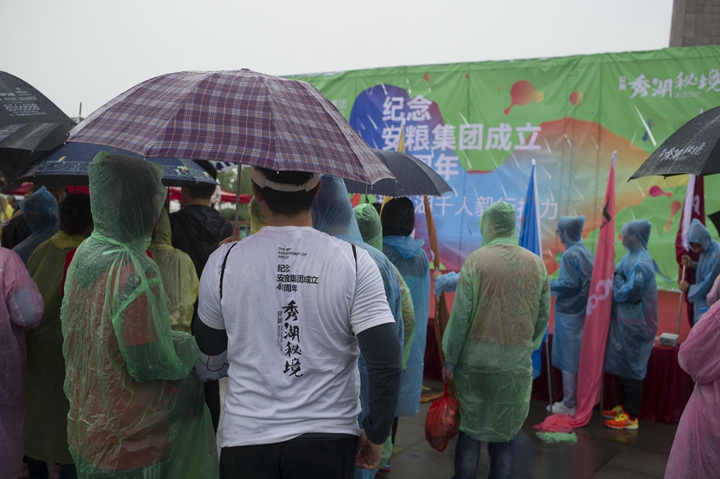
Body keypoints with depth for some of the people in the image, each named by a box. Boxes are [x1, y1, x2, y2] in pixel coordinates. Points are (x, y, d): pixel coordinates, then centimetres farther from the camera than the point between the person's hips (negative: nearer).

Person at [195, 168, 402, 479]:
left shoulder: (224, 261, -10)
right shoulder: (353, 261, -12)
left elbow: (209, 346, 7)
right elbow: (386, 363, -16)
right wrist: (376, 435, 0)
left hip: (247, 437, 1)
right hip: (329, 439, 0)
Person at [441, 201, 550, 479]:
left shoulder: (476, 260, -8)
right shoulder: (537, 263, 1)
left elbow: (460, 315, -9)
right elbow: (543, 315, 7)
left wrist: (450, 359, -1)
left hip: (476, 358, -2)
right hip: (517, 362, 2)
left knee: (470, 428, 11)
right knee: (505, 433, 12)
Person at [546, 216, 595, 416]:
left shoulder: (570, 255, -16)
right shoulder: (587, 253, 9)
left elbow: (570, 284, -21)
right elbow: (584, 282, 12)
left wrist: (549, 285, -8)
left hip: (568, 313, -8)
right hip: (583, 311, 8)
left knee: (568, 359, 0)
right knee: (579, 357, 15)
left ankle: (569, 405, 7)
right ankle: (578, 400, 23)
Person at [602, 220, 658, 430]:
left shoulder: (640, 263, -21)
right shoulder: (632, 257, 9)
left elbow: (626, 293, -24)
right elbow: (620, 283, 13)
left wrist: (614, 275, -13)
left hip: (632, 325, -9)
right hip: (623, 321, 9)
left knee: (629, 368, -1)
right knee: (622, 366, 18)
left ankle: (631, 417, 9)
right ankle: (625, 407, 30)